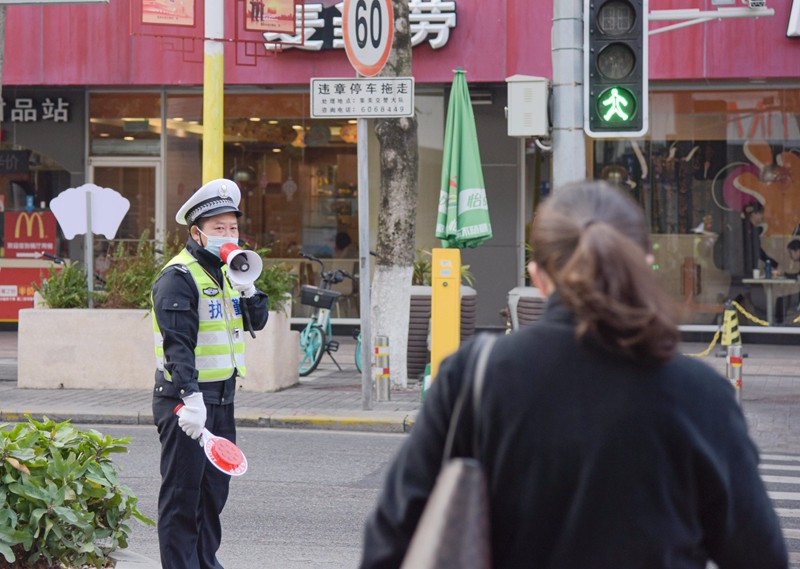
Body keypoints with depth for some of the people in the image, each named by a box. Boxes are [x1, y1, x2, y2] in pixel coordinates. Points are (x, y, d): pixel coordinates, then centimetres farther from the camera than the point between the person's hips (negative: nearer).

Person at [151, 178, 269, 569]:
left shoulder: (225, 271, 14)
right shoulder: (179, 277, -14)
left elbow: (257, 321, 14)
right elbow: (177, 343, -22)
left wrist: (247, 286, -4)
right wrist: (191, 397, -30)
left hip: (221, 397, 9)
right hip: (186, 401, -9)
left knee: (215, 489, 15)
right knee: (183, 493, -4)